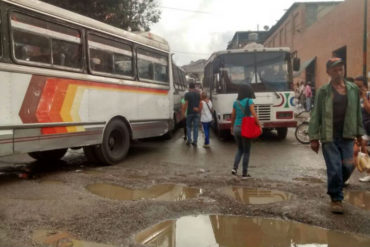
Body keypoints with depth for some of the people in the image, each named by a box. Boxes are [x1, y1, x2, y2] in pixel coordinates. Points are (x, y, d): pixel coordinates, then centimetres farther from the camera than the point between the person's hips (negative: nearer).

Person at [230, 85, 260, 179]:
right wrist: (259, 125, -9)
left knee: (240, 149, 21)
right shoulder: (249, 101, -8)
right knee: (246, 151, 8)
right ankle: (244, 173, 11)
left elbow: (233, 116, 11)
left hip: (236, 128, 5)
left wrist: (232, 127, 23)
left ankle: (234, 168, 6)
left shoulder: (236, 102, 5)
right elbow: (254, 115, -16)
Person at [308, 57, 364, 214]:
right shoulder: (323, 91, -2)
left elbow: (357, 113, 12)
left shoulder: (353, 89, 7)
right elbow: (316, 115, -3)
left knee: (348, 166, 2)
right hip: (329, 137, -3)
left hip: (347, 136, 3)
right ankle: (336, 198, 16)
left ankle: (336, 186, 33)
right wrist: (314, 138, -7)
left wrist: (359, 134, 10)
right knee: (334, 168, -2)